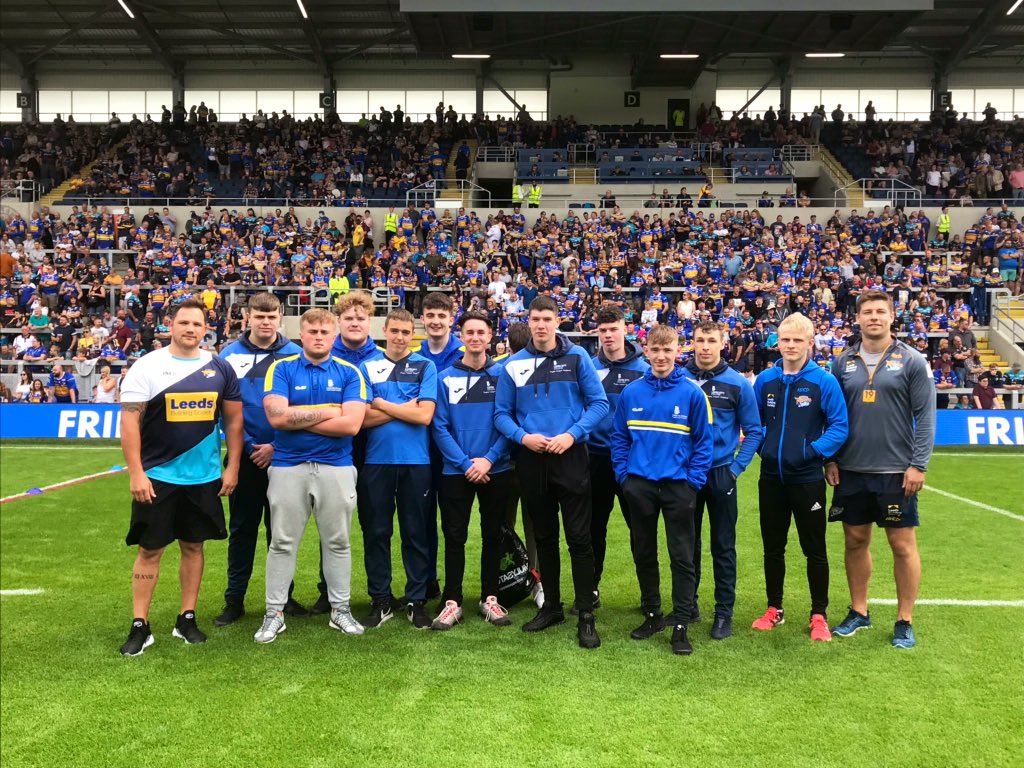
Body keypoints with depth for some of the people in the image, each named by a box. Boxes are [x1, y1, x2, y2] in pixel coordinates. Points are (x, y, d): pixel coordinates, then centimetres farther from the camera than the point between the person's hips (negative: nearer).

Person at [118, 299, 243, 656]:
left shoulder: (220, 369, 3)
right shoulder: (148, 366, -6)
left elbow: (234, 419, 7)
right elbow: (129, 420, -8)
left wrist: (232, 467, 2)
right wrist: (136, 473, -14)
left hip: (205, 477, 3)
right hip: (157, 476, -2)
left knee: (193, 545, 11)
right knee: (150, 550, 3)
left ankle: (187, 619, 23)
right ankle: (140, 626, 14)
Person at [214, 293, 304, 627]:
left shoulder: (295, 355, -2)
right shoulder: (230, 355, -1)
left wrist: (277, 446, -10)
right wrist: (248, 447, -7)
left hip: (283, 456, 0)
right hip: (245, 456, 0)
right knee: (242, 528, 8)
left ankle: (283, 595, 22)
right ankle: (234, 599, 18)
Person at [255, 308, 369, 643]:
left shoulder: (350, 373, 1)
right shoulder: (281, 369, 0)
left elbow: (351, 424, -12)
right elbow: (277, 416, -15)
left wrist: (296, 418, -10)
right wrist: (329, 411, -11)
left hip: (336, 468, 1)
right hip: (288, 467, 0)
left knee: (337, 542, 10)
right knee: (282, 543, 7)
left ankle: (340, 609, 23)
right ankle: (274, 613, 19)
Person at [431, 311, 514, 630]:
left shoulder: (503, 374, -1)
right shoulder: (445, 378, 0)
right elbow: (439, 427, -4)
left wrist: (489, 459, -15)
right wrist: (465, 463, -12)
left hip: (495, 470, 0)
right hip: (455, 471, 0)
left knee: (492, 535, 9)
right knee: (455, 537, 5)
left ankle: (489, 598, 22)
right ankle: (452, 601, 15)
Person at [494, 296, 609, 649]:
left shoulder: (577, 357, -2)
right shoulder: (513, 365, 4)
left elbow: (599, 402, -4)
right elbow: (501, 413, 6)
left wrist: (572, 435, -15)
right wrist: (522, 436, -12)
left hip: (571, 457, -3)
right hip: (531, 460, 3)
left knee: (579, 537, -2)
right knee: (544, 536, 14)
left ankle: (586, 616, 6)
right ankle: (551, 606, 27)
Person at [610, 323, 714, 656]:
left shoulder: (692, 393, -6)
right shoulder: (631, 393, 1)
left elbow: (704, 441, -3)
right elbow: (619, 437, 7)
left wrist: (693, 480, -9)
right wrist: (623, 474, 0)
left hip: (678, 486, -2)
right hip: (639, 485, 3)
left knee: (681, 557, 4)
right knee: (643, 554, 13)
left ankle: (680, 624, 14)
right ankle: (652, 614, 29)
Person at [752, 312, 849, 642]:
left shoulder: (824, 381, -8)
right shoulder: (765, 380, 4)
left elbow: (840, 426, -10)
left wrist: (813, 451, -17)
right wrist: (761, 446, -1)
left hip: (807, 479, -4)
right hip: (771, 478, 4)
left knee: (814, 549, 7)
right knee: (773, 548, 14)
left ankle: (819, 615, 20)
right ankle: (774, 609, 29)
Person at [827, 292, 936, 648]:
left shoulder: (912, 361, -4)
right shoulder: (843, 363, 5)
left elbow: (925, 416, -5)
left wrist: (918, 464, -11)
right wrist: (830, 459, 3)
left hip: (896, 471, -3)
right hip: (851, 471, 3)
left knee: (903, 545, 4)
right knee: (855, 541, 11)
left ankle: (905, 621, 18)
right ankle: (858, 612, 26)